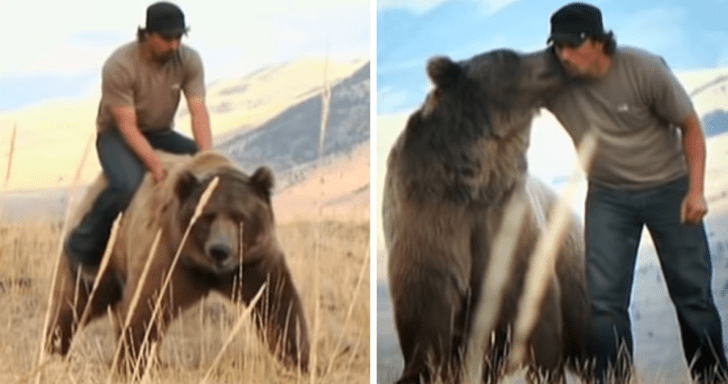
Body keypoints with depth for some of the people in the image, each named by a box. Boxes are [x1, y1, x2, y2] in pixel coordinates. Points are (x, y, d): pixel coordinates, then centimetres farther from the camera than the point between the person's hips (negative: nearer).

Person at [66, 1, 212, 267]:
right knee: (127, 184, -35)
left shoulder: (189, 61, -14)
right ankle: (83, 245, -15)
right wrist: (156, 166, -37)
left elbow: (199, 112, -19)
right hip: (117, 134, -5)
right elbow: (127, 126, -27)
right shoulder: (119, 66, -27)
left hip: (161, 134, 5)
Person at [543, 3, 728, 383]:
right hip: (608, 197, 2)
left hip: (669, 189, -2)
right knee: (604, 298, -5)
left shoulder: (644, 69, -21)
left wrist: (696, 190, -17)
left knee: (692, 293, 3)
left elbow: (690, 126, -11)